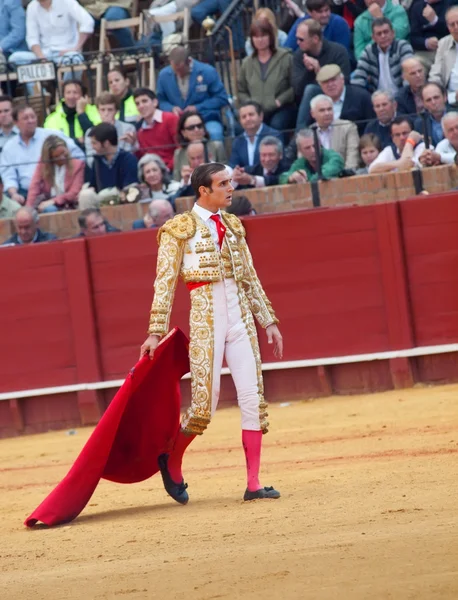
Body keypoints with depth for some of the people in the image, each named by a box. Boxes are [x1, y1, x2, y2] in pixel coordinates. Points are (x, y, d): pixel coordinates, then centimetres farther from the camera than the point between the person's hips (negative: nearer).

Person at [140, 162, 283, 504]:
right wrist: (156, 333, -8)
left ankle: (253, 484, 2)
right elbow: (165, 283, -4)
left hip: (241, 319, 5)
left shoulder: (233, 226, 14)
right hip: (205, 321, -5)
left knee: (254, 399, -2)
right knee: (205, 405, -7)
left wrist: (269, 322, 16)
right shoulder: (179, 229, -3)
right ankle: (171, 462, 20)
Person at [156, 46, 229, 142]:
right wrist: (172, 108, -9)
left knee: (214, 134, -36)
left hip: (207, 120, -2)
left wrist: (197, 108, -12)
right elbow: (160, 101, 14)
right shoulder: (164, 75, 3)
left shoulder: (208, 72, -5)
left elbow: (222, 98, -1)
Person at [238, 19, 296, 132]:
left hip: (282, 109, -2)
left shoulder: (285, 58, 4)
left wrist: (280, 100, -11)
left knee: (276, 124, -36)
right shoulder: (247, 63, 16)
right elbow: (241, 91, 22)